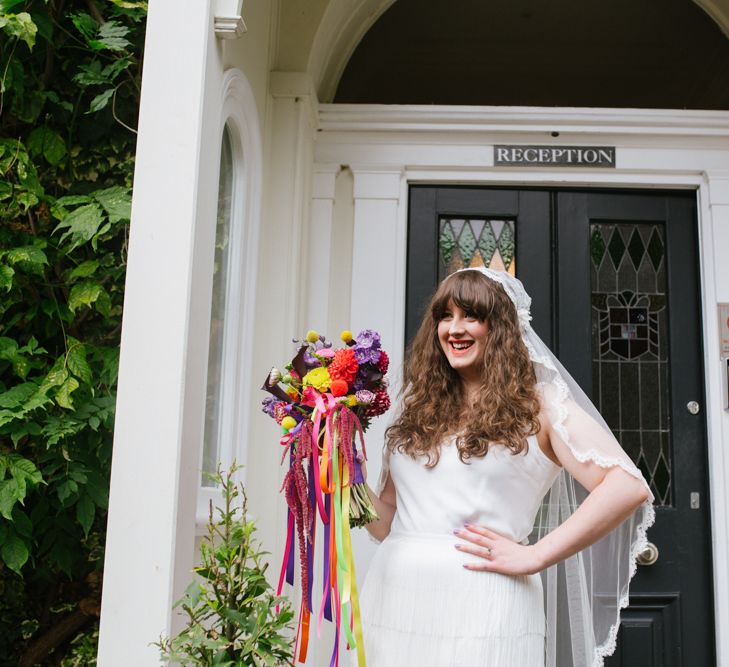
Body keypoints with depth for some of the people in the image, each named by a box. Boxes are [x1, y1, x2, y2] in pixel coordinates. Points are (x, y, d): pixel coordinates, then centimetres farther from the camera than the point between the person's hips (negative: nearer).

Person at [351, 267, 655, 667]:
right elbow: (387, 522, 14)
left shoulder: (536, 402, 0)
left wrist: (534, 556, -14)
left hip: (481, 608, -5)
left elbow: (628, 487, -13)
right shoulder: (419, 407, 14)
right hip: (391, 602, 5)